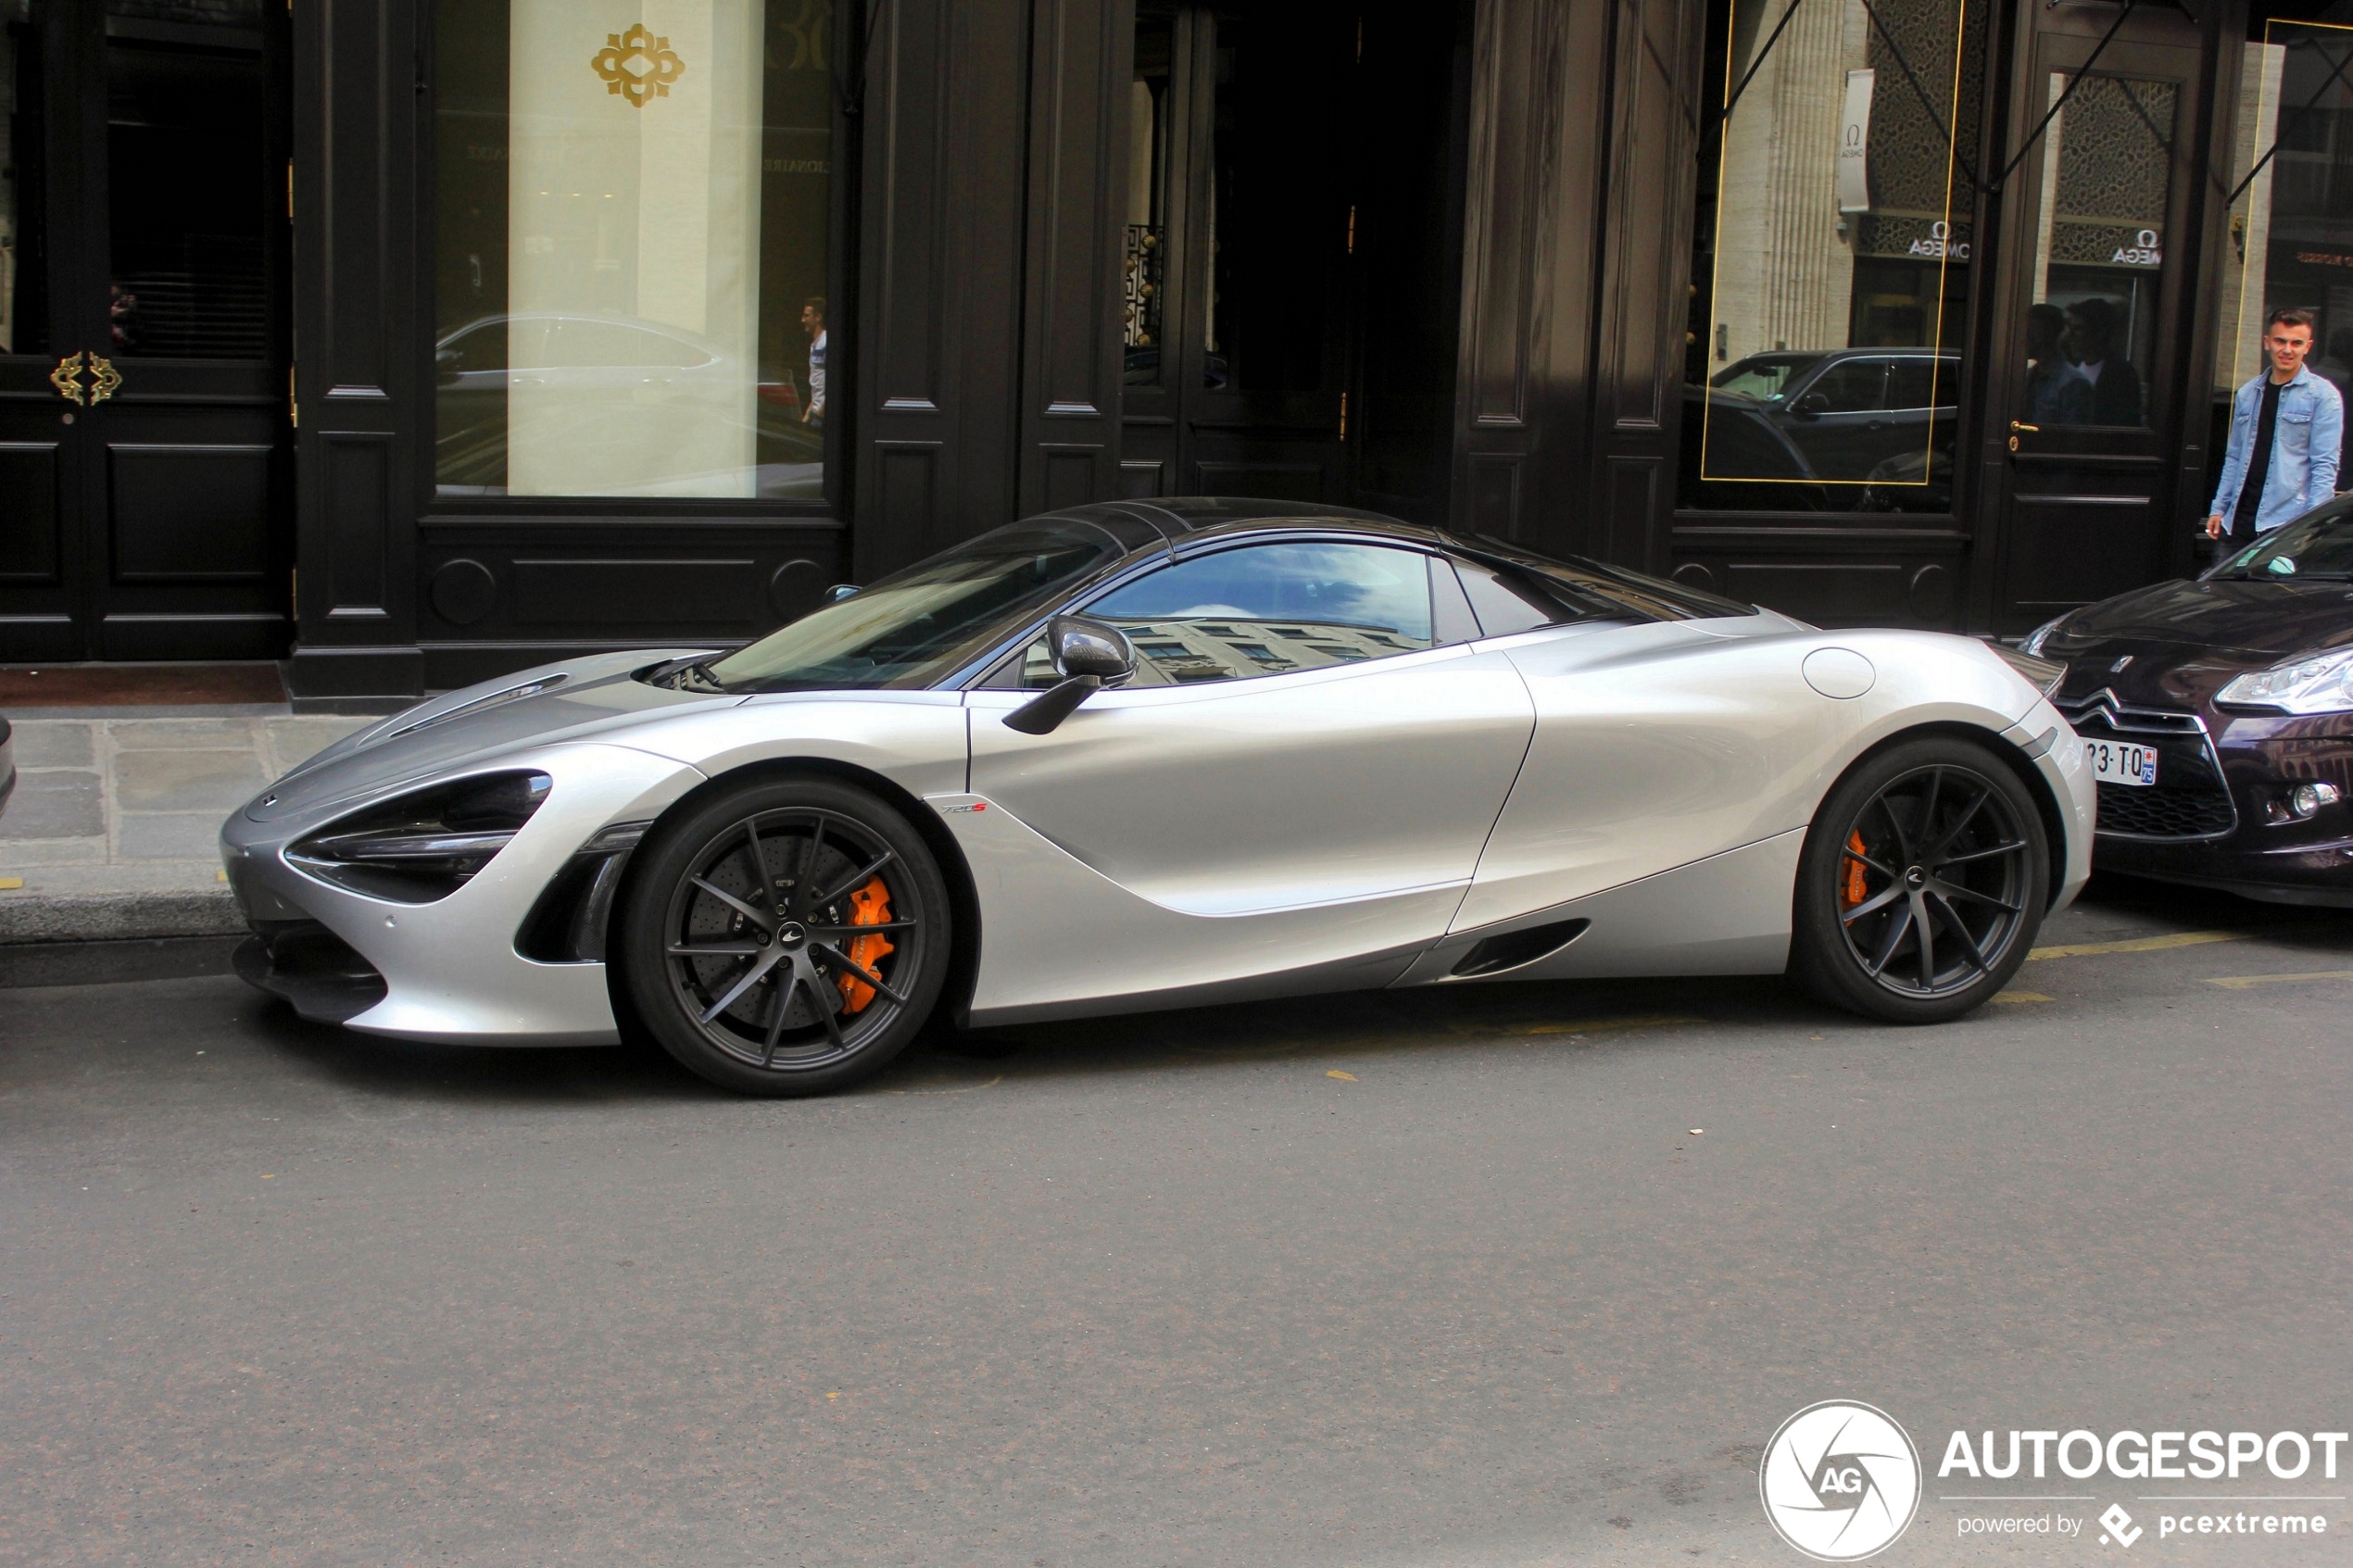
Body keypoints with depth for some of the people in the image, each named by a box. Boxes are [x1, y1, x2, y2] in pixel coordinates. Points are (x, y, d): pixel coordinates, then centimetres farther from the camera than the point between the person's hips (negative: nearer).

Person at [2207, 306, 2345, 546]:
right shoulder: (2247, 394, 15)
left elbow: (2325, 465, -7)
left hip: (2287, 525, -5)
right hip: (2241, 520, 5)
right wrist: (2219, 508, 14)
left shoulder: (2323, 396, -2)